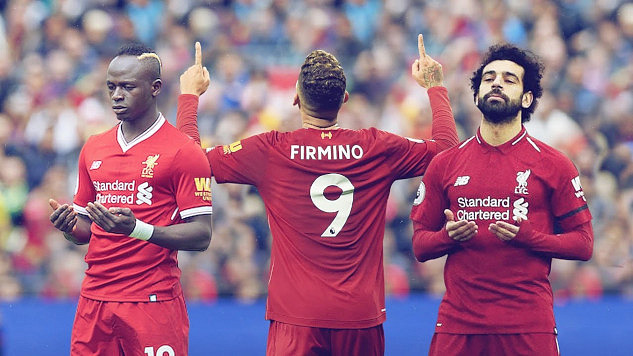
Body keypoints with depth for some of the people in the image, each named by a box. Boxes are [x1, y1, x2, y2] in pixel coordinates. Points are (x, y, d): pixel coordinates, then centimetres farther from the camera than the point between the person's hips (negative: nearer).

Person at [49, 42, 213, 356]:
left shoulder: (183, 151, -5)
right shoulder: (94, 149, 14)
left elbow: (201, 236, -11)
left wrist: (137, 228, -23)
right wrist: (70, 226, -2)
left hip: (154, 302, -5)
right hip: (94, 300, 5)